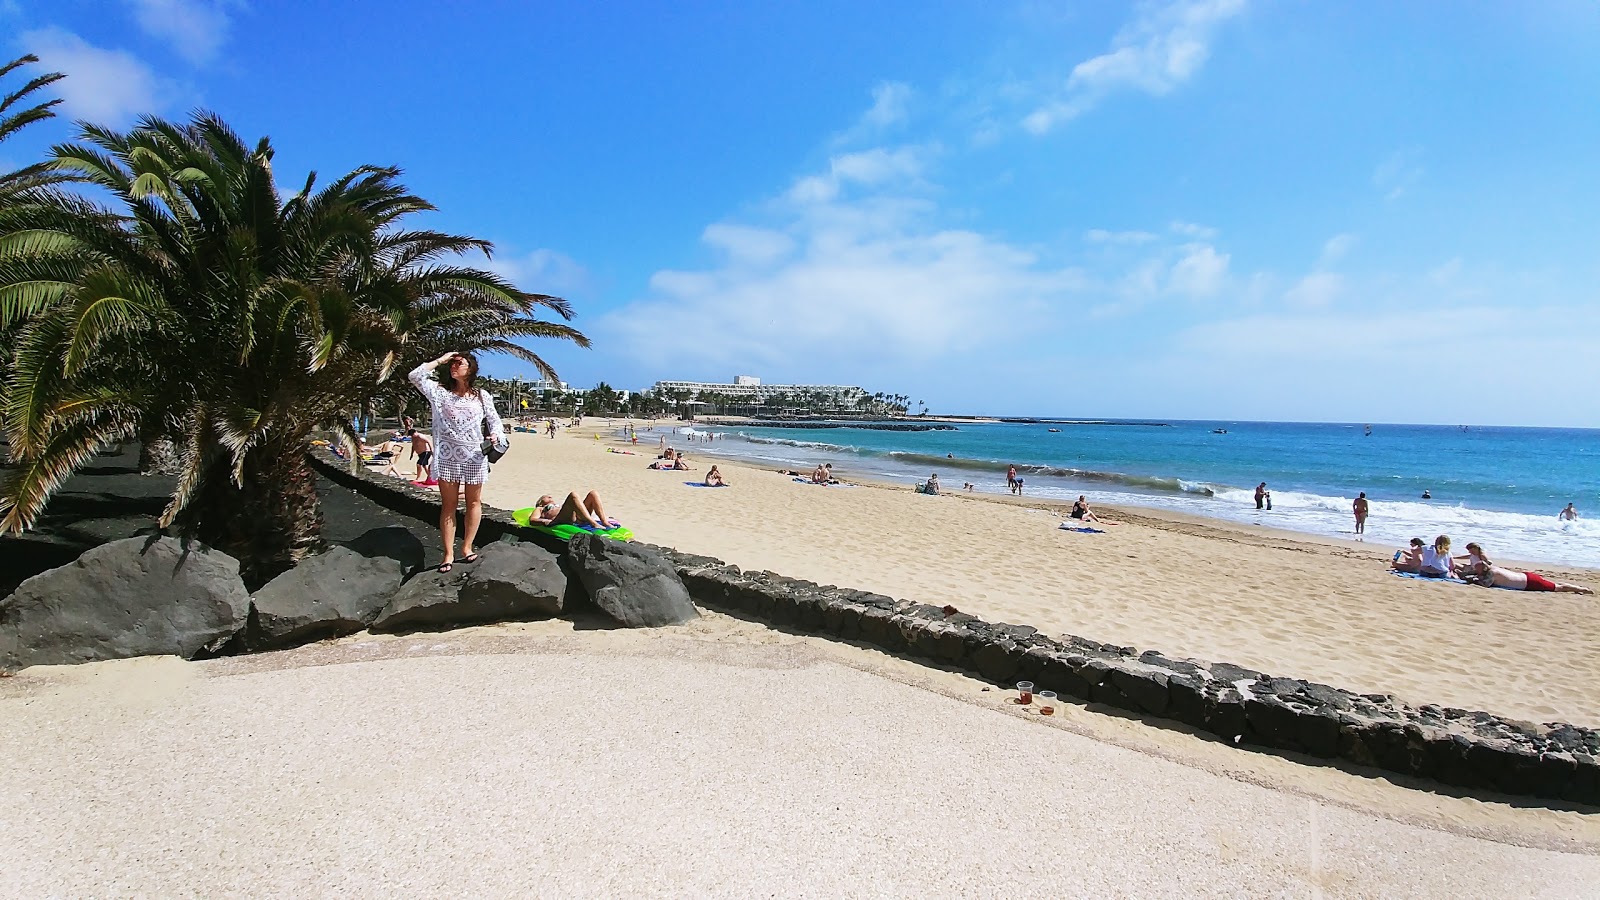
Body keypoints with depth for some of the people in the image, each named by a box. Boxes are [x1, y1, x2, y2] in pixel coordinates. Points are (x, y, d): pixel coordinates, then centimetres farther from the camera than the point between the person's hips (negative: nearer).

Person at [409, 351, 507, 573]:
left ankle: (467, 548, 21)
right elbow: (415, 375, -5)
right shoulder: (440, 392, 5)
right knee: (448, 506, 4)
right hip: (447, 457, 0)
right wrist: (441, 359, 0)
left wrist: (496, 435, -12)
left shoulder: (481, 396, 5)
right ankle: (448, 554, 8)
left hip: (474, 457, 0)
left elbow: (494, 420, 9)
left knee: (474, 503, 8)